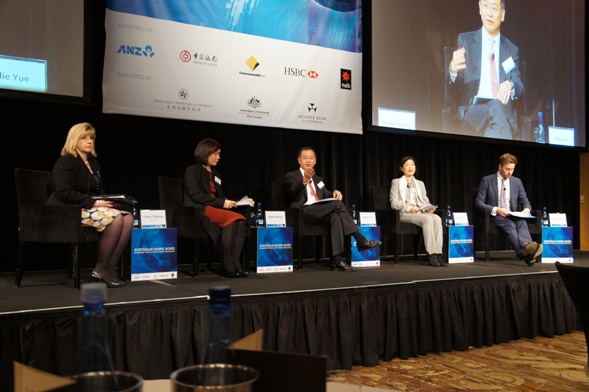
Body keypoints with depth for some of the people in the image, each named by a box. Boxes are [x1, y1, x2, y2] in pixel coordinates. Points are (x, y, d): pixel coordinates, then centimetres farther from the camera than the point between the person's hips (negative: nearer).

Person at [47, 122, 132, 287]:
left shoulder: (93, 163, 20)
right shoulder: (66, 162, -7)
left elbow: (100, 191, 25)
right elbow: (65, 193, -18)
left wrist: (109, 200, 1)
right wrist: (95, 202, -22)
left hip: (90, 207, 9)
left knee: (128, 218, -15)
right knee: (115, 219, -29)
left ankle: (110, 267, -14)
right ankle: (100, 270, -17)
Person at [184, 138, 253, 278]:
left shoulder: (215, 174, 25)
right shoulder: (192, 171, 3)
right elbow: (196, 195, -11)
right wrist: (222, 203, -16)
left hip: (215, 209, 7)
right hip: (199, 211, -7)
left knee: (241, 221, -24)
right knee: (233, 218, -31)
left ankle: (235, 263, -30)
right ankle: (228, 266, -27)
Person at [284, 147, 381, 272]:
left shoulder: (317, 179, 29)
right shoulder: (291, 176, 8)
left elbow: (326, 195, 21)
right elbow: (291, 194, -13)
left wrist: (334, 192, -5)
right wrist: (304, 181, -33)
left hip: (319, 212, 6)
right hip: (303, 212, -6)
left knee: (336, 217, -31)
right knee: (337, 203, -25)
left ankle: (336, 259, -36)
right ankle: (360, 240, -23)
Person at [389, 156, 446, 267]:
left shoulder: (420, 183, 27)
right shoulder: (396, 182, 11)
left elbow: (425, 201, 20)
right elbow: (394, 203, -1)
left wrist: (430, 207, -4)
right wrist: (408, 208, -18)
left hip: (421, 212, 5)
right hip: (404, 214, -4)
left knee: (437, 218, -30)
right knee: (428, 219, -34)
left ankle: (438, 253, -37)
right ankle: (431, 255, -36)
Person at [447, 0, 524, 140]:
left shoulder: (512, 50, 19)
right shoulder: (465, 40, 13)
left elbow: (521, 89, 11)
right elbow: (454, 88, 5)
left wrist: (510, 85, -15)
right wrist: (453, 70, -21)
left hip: (504, 112, 2)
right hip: (471, 111, -1)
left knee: (498, 106, -35)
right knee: (496, 107, -35)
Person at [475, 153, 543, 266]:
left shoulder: (517, 181, 15)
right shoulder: (487, 180, 2)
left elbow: (525, 202, 20)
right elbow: (478, 203, -2)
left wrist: (526, 209, -6)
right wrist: (496, 210, -17)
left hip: (514, 216, 4)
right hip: (496, 216, -4)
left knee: (522, 222, -34)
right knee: (510, 224, -38)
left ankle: (526, 248, -64)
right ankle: (525, 250, -66)